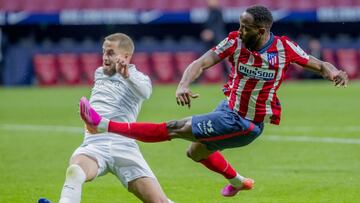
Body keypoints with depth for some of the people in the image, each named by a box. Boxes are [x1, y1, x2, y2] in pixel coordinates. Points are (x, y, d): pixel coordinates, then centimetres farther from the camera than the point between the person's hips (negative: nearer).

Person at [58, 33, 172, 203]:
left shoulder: (137, 78, 9)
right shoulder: (99, 73, 27)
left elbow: (145, 91, -17)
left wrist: (127, 75, -37)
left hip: (125, 146, -2)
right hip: (95, 144, 2)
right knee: (75, 171, -36)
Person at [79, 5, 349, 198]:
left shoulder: (284, 47, -18)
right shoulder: (235, 42, -13)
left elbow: (318, 64, -6)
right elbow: (202, 62, -23)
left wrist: (334, 72, -29)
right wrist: (184, 84, -44)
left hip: (244, 125, -6)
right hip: (228, 109, 6)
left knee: (177, 128, -14)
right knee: (196, 152, 31)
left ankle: (103, 125, -11)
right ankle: (237, 181, 57)